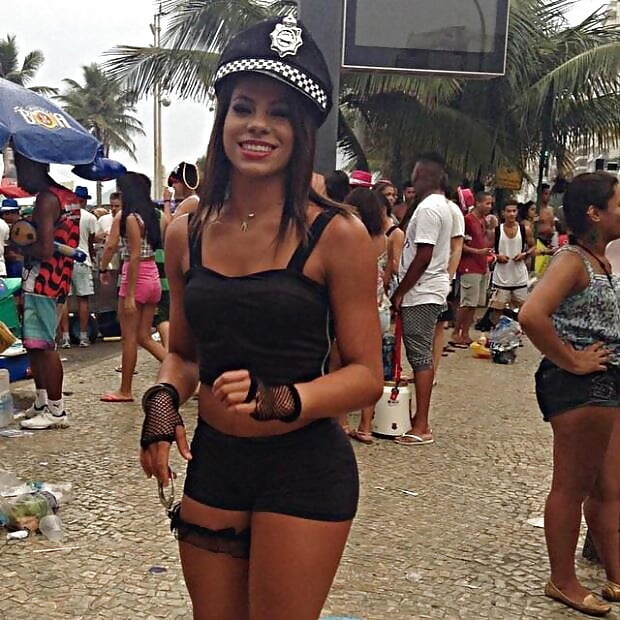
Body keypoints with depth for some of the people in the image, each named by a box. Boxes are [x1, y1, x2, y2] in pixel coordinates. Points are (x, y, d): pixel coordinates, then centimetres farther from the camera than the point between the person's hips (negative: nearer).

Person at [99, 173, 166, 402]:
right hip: (153, 277, 8)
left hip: (136, 278, -8)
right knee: (144, 336, 13)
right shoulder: (149, 215, 11)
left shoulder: (130, 218, -13)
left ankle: (125, 391, 13)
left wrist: (129, 295, -18)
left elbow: (135, 257, -18)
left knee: (129, 337, 3)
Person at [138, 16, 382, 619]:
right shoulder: (186, 233, 2)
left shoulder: (335, 235, -11)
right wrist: (163, 400, -5)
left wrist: (279, 400, -24)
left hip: (304, 471, -4)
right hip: (211, 461, 4)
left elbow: (366, 375, -8)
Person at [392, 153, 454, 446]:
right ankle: (421, 418, 22)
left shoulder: (428, 208, -17)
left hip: (421, 292, -10)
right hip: (430, 289, 10)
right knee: (422, 354, 14)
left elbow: (423, 257, -22)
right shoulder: (441, 205, 15)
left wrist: (399, 292, -15)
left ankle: (421, 427, -3)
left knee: (420, 355, -7)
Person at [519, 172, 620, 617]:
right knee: (572, 487, 4)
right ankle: (562, 582, 19)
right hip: (580, 386, -9)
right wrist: (571, 360, -21)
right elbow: (532, 315, -31)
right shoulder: (573, 260, -16)